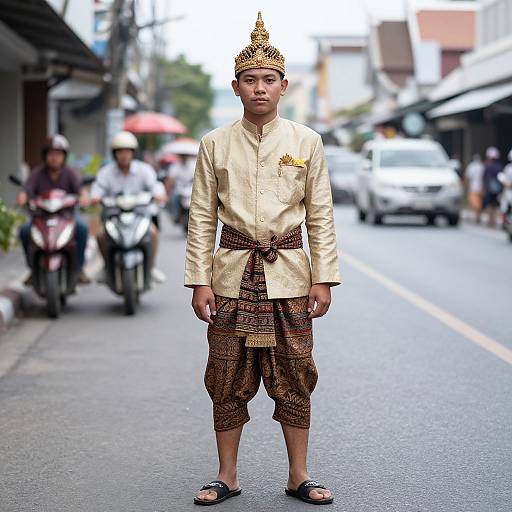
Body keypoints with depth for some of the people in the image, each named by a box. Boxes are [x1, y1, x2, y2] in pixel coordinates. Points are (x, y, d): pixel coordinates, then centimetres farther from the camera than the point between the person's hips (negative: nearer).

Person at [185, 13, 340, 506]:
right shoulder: (215, 144, 2)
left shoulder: (306, 142, 3)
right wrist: (199, 280, -2)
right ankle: (227, 477, 18)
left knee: (293, 379, 4)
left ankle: (298, 476, 17)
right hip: (232, 275, 0)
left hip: (288, 275, 0)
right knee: (229, 381, 5)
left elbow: (321, 217, 5)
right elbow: (201, 218, 4)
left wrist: (323, 279, -1)